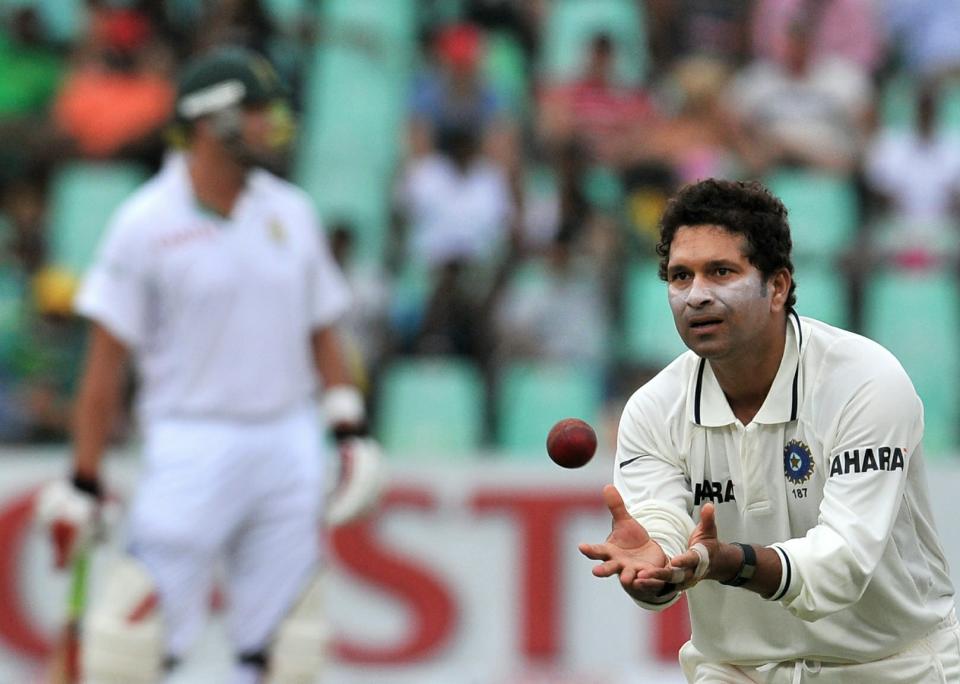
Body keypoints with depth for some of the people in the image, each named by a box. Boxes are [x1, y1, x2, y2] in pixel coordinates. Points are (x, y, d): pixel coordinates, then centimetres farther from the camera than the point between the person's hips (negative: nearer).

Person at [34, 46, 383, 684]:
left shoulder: (291, 211, 9)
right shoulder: (146, 223, -6)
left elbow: (321, 330, 17)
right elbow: (107, 361, -5)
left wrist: (350, 428, 6)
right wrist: (84, 483, -7)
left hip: (290, 445, 5)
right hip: (193, 441, -5)